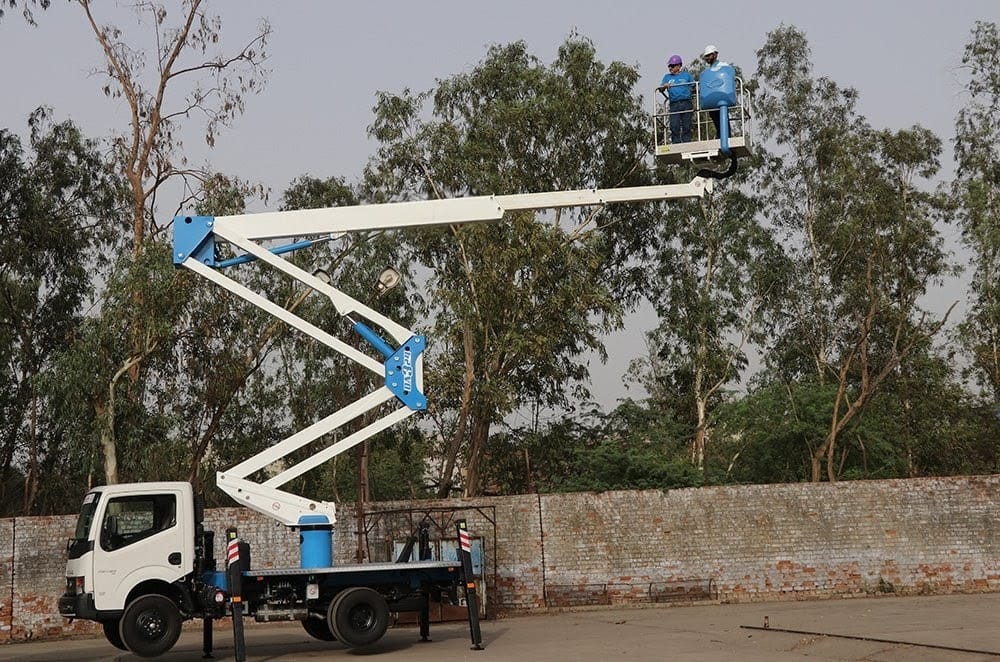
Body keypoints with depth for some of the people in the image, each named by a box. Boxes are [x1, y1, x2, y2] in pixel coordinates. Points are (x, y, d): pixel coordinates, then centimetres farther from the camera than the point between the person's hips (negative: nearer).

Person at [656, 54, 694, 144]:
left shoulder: (686, 75, 13)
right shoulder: (667, 77, 19)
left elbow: (694, 87, 16)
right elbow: (660, 89, 9)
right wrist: (664, 86, -11)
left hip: (686, 104, -1)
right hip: (674, 105, 1)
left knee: (686, 127, -3)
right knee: (674, 127, -10)